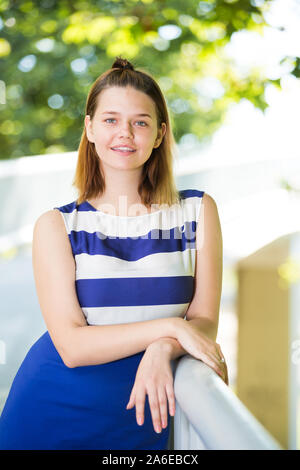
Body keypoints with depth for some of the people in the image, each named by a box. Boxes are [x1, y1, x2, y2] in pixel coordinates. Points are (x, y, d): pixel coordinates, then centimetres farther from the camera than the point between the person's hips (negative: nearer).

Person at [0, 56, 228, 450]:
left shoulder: (198, 211, -1)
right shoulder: (56, 226, -5)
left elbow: (204, 320, -3)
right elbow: (71, 345, -13)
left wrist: (162, 350, -24)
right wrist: (171, 327, -20)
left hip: (143, 418, 1)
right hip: (53, 414, -1)